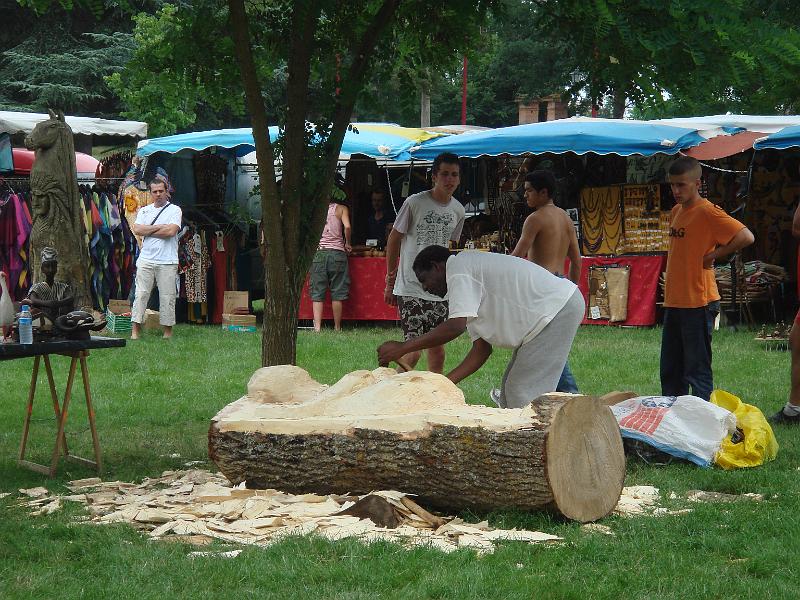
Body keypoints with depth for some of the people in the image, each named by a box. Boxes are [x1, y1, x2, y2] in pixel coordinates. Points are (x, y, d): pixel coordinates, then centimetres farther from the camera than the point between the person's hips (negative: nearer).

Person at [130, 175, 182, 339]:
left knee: (167, 297, -1)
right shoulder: (144, 210, 15)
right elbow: (137, 229, -2)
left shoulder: (175, 210, 4)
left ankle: (168, 331, 7)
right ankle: (135, 331, -4)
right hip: (146, 260, 2)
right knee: (141, 295, -4)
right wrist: (160, 227, -7)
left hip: (167, 262, -2)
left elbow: (171, 231, -12)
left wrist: (147, 231, -4)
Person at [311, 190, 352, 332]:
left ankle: (317, 327, -9)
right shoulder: (341, 209, 5)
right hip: (337, 252, -2)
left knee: (317, 293, 1)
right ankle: (337, 328, 7)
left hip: (319, 252, 2)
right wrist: (347, 243, 3)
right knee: (337, 294, 4)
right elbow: (347, 226, -11)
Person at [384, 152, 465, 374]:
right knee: (414, 349, -11)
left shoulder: (458, 210, 6)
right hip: (411, 289, -5)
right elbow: (394, 239, -1)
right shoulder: (415, 203, -10)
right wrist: (390, 281, 1)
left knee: (437, 347, 7)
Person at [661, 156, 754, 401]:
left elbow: (746, 237, -21)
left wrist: (713, 255, -15)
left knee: (697, 371, -5)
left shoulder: (707, 211, -12)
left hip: (698, 302, -9)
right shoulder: (676, 211, 14)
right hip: (674, 302, 9)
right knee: (670, 371, 13)